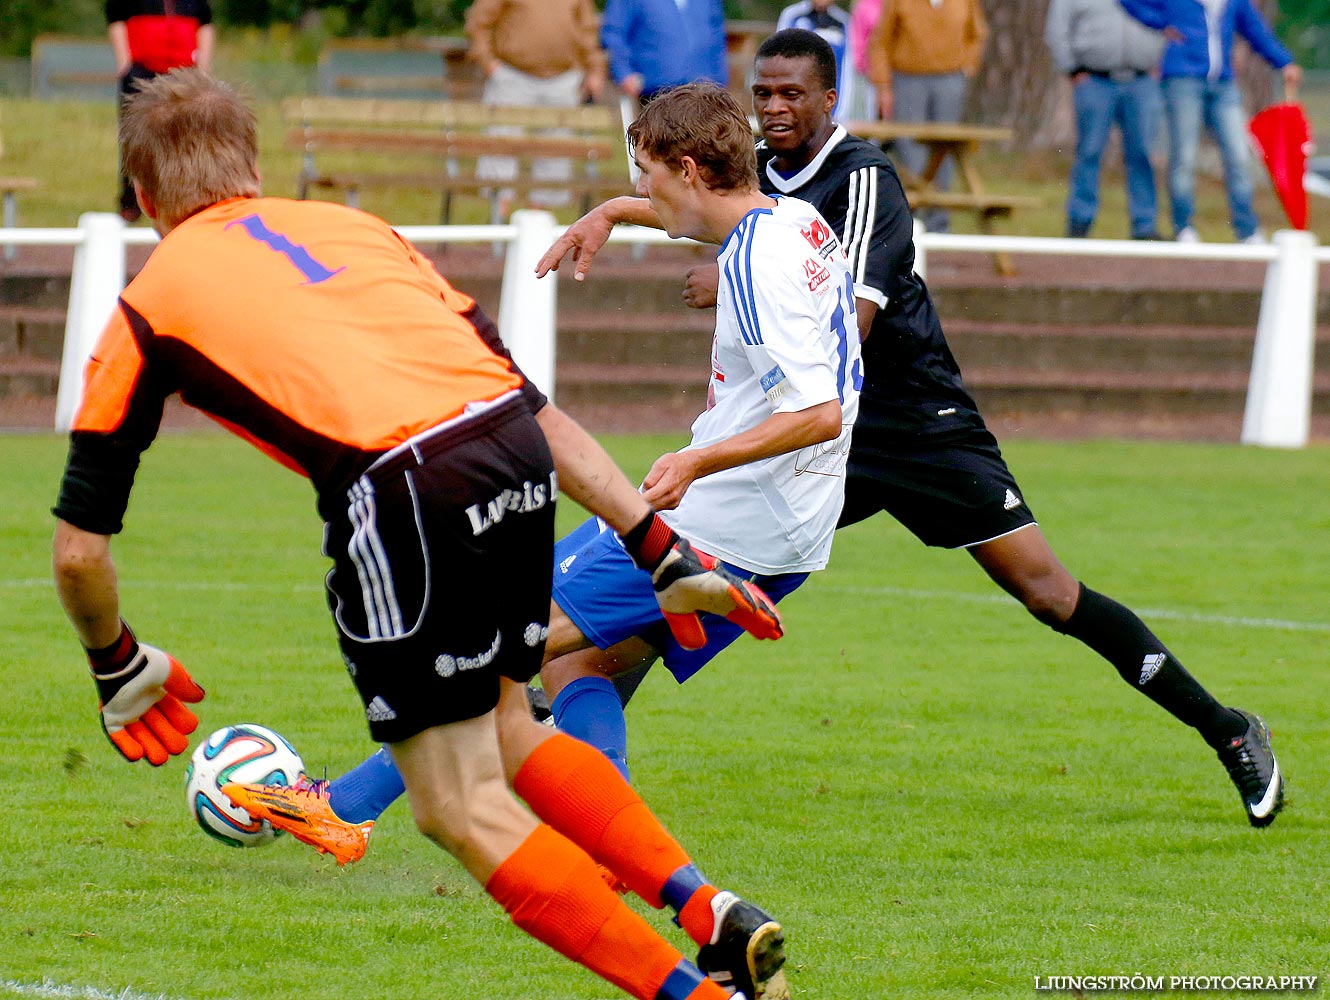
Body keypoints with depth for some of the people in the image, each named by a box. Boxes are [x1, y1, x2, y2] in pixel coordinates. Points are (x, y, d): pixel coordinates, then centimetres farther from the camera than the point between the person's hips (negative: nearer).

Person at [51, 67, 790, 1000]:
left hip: (405, 493, -5)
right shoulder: (354, 226, 29)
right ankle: (713, 914, 17)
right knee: (506, 731, 27)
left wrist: (120, 668, 37)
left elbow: (79, 549, 19)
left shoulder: (151, 301, 19)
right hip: (516, 452, 5)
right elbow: (533, 404, 24)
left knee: (463, 810, 7)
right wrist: (661, 549, 25)